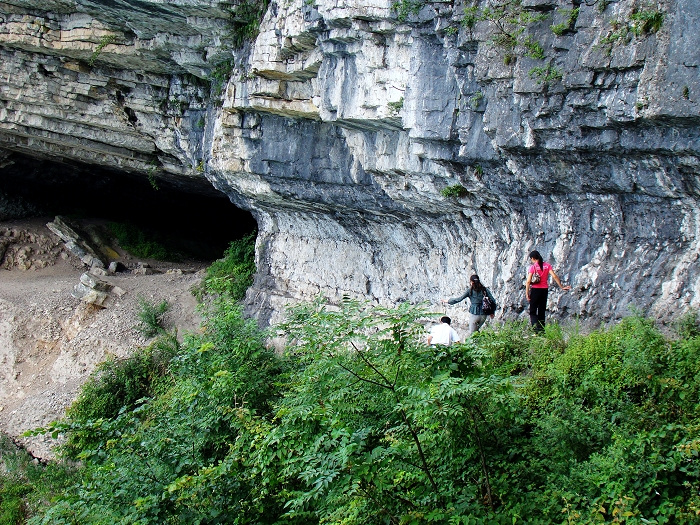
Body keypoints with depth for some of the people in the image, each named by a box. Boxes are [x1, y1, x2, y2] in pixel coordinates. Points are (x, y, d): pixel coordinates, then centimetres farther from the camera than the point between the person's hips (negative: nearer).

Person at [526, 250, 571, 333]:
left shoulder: (532, 267, -9)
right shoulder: (547, 265, 3)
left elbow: (528, 281, -13)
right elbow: (554, 276, -3)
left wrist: (527, 293, -10)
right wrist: (561, 287, 2)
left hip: (535, 290, -4)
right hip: (545, 290, 4)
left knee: (533, 311, 1)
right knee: (542, 311, 14)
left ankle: (536, 327, -21)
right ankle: (542, 329, 14)